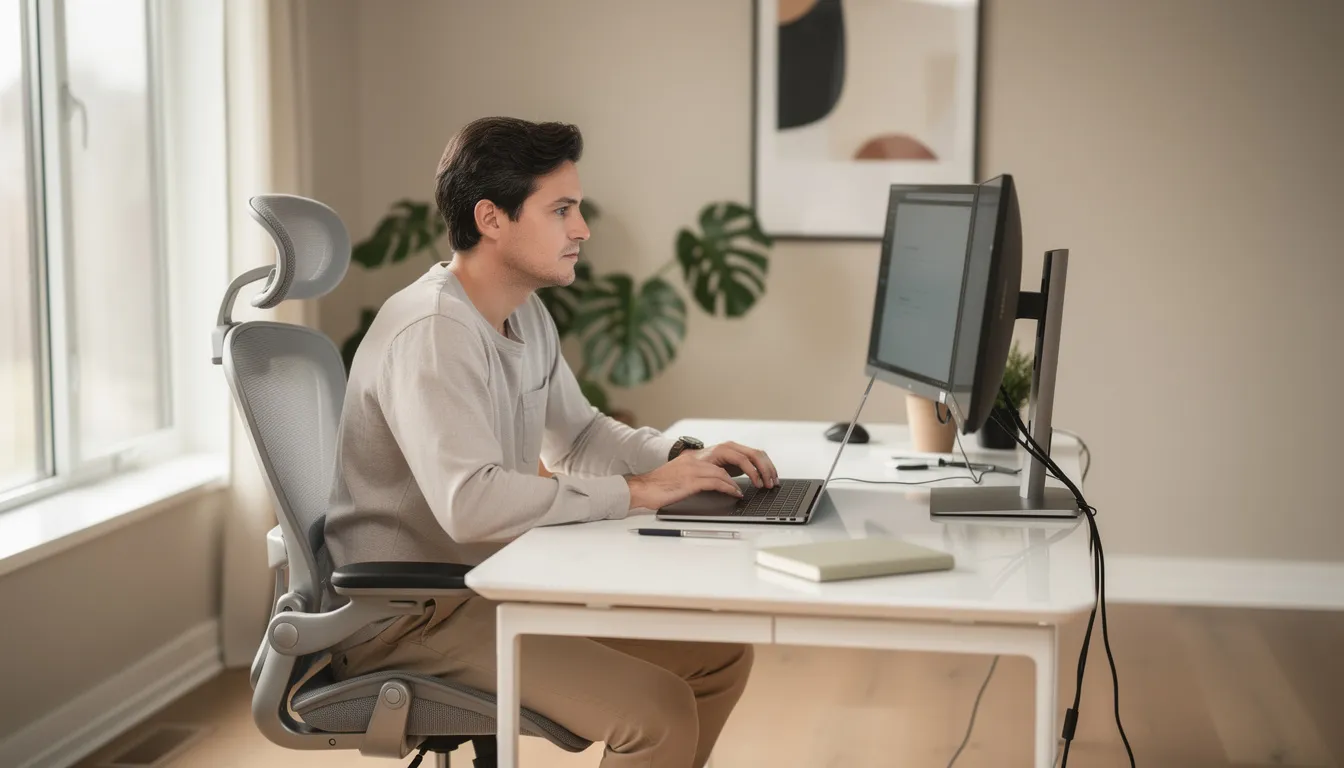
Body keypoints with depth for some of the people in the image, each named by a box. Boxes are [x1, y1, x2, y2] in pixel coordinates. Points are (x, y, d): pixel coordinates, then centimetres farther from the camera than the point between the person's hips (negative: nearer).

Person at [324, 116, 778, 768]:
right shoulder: (431, 332, -22)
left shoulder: (526, 315, 8)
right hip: (405, 614, -10)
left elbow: (578, 434, 22)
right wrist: (637, 492, -26)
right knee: (658, 710, -24)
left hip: (496, 583, 10)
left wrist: (682, 458, 2)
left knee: (720, 653, 7)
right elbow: (469, 503, -34)